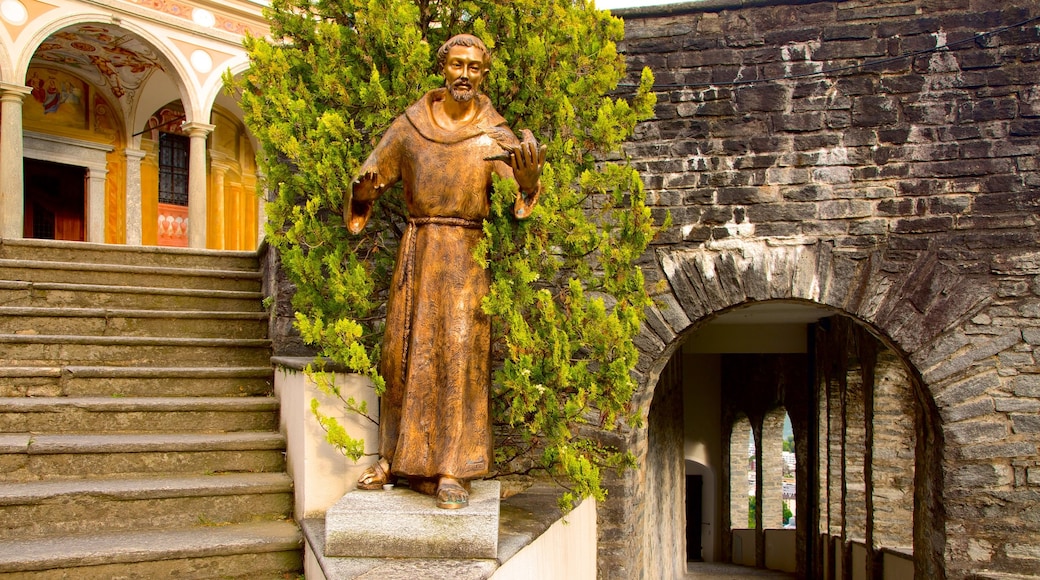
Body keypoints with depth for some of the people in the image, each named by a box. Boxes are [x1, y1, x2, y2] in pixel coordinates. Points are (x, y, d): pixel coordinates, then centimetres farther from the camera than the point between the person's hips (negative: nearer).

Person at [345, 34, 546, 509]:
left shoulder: (494, 134, -1)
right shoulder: (410, 126, 6)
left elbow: (519, 184, -17)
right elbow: (371, 177, 12)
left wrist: (529, 171, -40)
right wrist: (364, 187, -11)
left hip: (467, 255, -3)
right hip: (417, 250, 3)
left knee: (460, 353, -8)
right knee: (403, 352, 6)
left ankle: (452, 471, -2)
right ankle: (396, 456, 19)